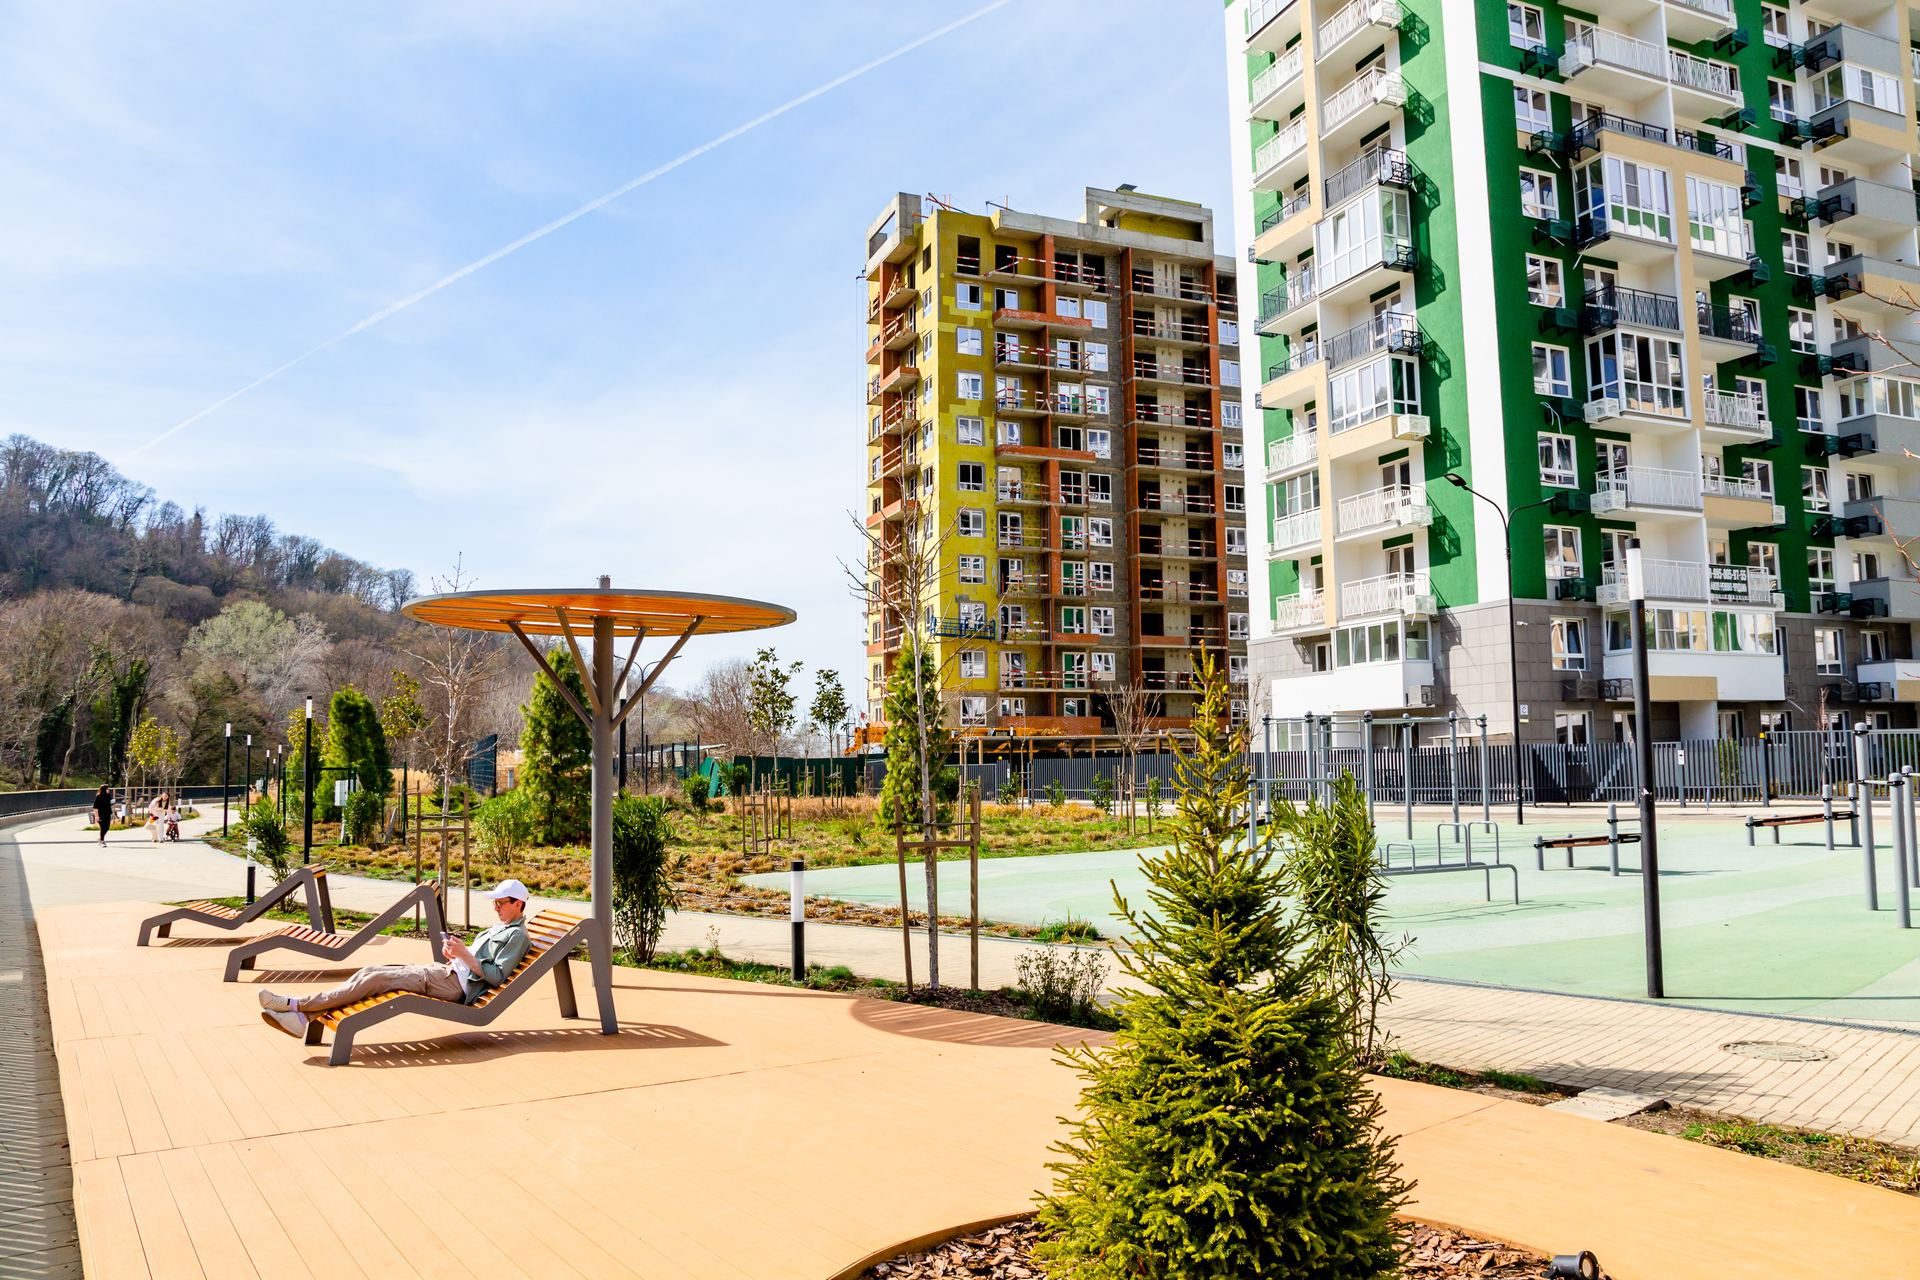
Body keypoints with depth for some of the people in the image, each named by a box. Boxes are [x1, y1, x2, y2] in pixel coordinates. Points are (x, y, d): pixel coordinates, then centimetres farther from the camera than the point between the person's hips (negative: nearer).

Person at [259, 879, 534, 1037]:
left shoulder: (516, 935, -3)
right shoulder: (498, 929, 28)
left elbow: (497, 976, -14)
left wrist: (465, 954, -15)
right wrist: (452, 954, 9)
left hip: (456, 983, -10)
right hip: (447, 973, 10)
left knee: (377, 979, -17)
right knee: (370, 971, -5)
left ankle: (296, 1004, -17)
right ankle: (302, 1017, -14)